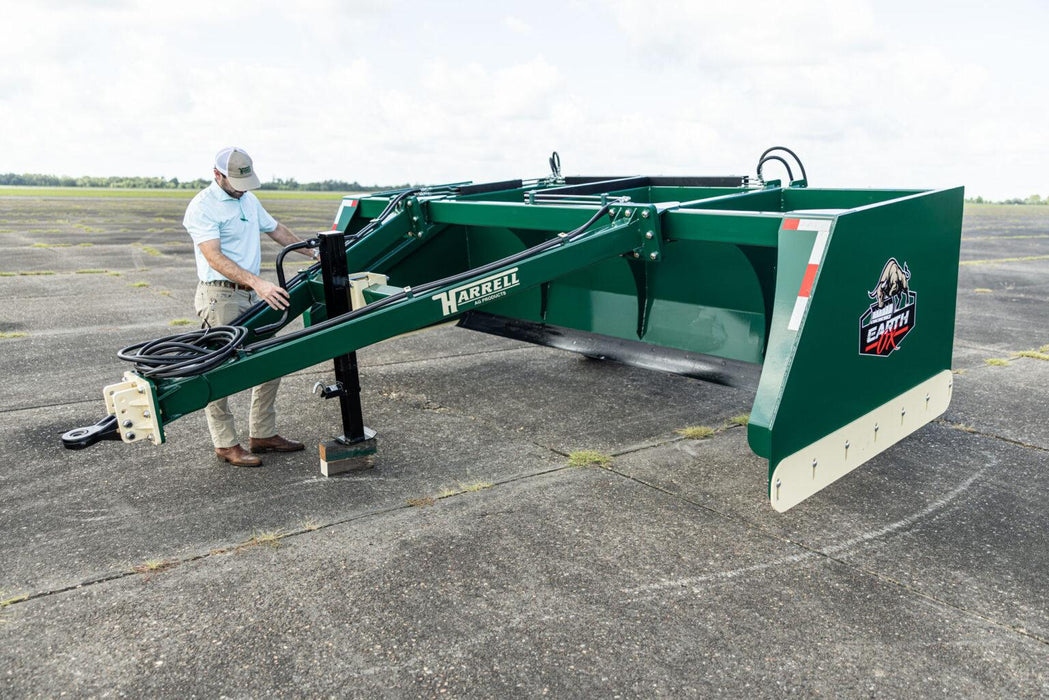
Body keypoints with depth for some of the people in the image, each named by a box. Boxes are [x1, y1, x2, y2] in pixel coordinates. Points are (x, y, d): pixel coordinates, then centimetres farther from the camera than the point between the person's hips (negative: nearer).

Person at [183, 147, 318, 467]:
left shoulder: (249, 200, 14)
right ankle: (226, 444, 8)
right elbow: (215, 258, -23)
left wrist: (312, 252, 25)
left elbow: (275, 229, 28)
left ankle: (263, 435, 20)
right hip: (220, 297, -8)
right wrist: (257, 282, -34)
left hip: (252, 295, 8)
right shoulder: (202, 207, -12)